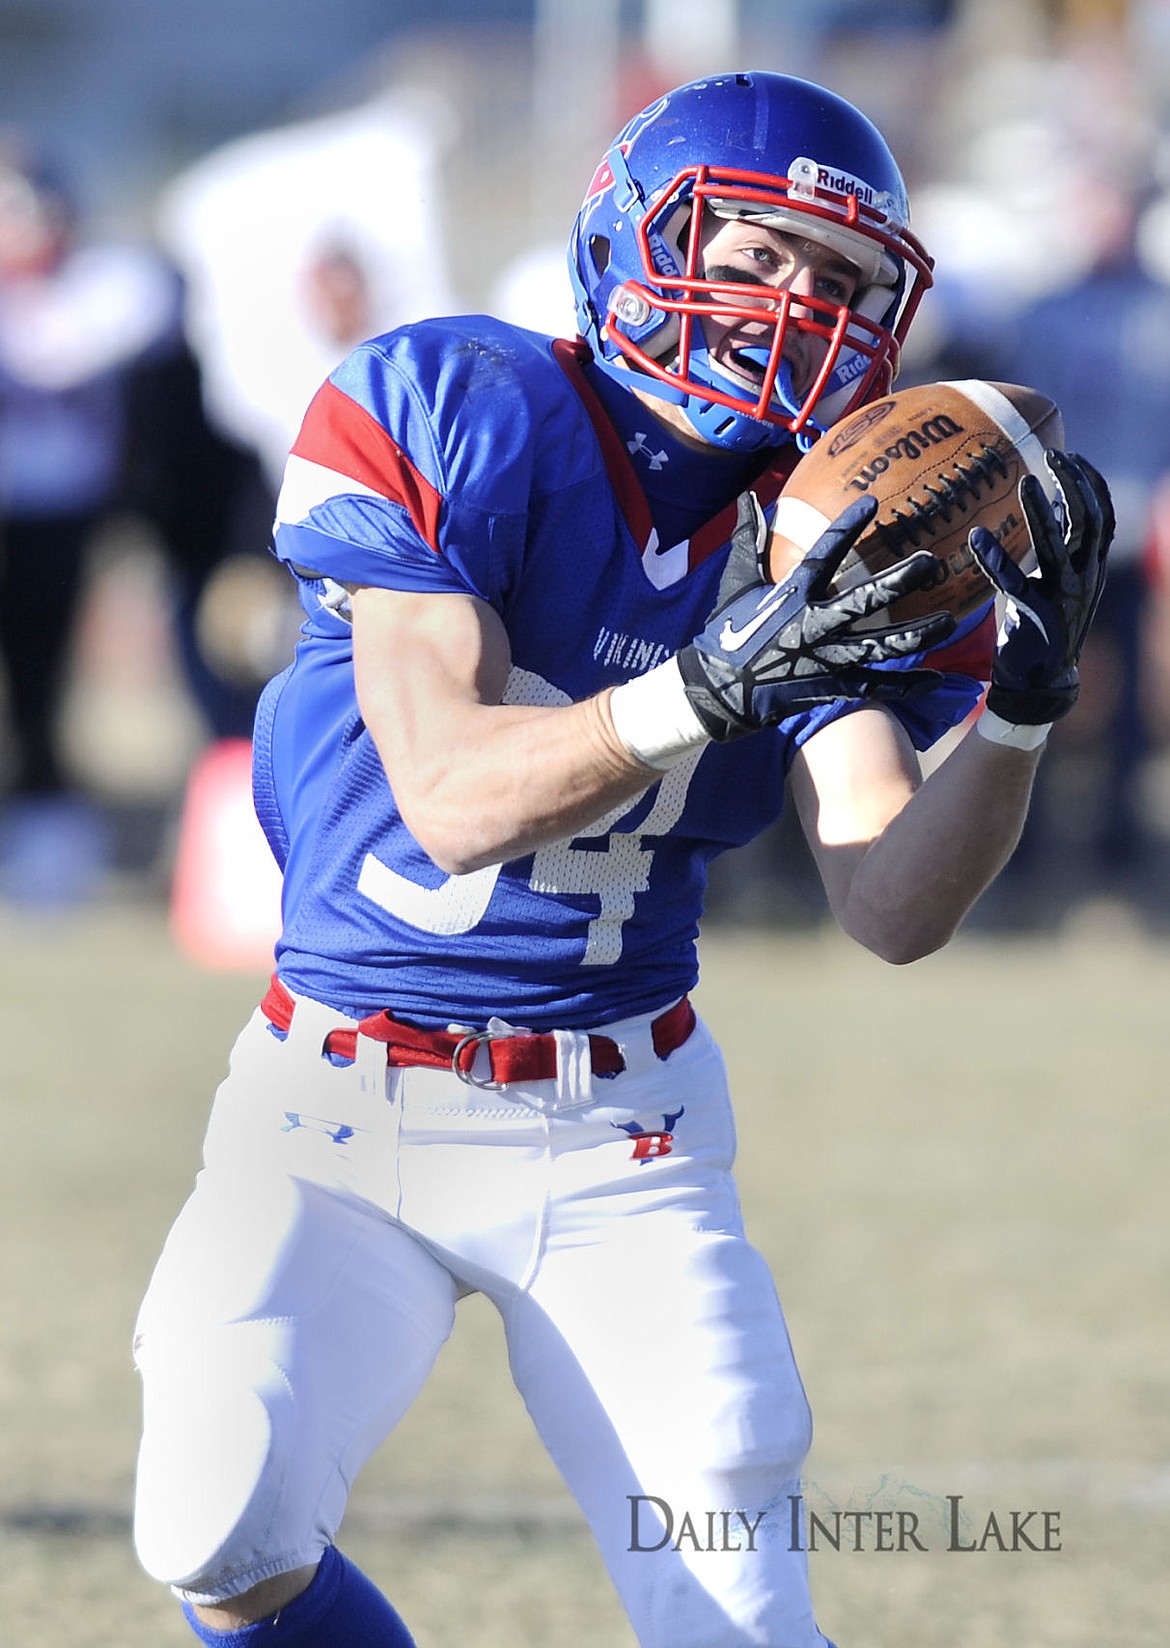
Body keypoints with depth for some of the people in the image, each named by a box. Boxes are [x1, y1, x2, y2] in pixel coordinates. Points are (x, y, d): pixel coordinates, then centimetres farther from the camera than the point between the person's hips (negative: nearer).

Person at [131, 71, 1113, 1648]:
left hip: (615, 1142, 3)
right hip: (341, 1107, -3)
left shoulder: (836, 540, -1)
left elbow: (893, 907, -10)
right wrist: (720, 682, -35)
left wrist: (1021, 708, -26)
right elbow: (452, 799, -22)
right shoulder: (454, 417, -11)